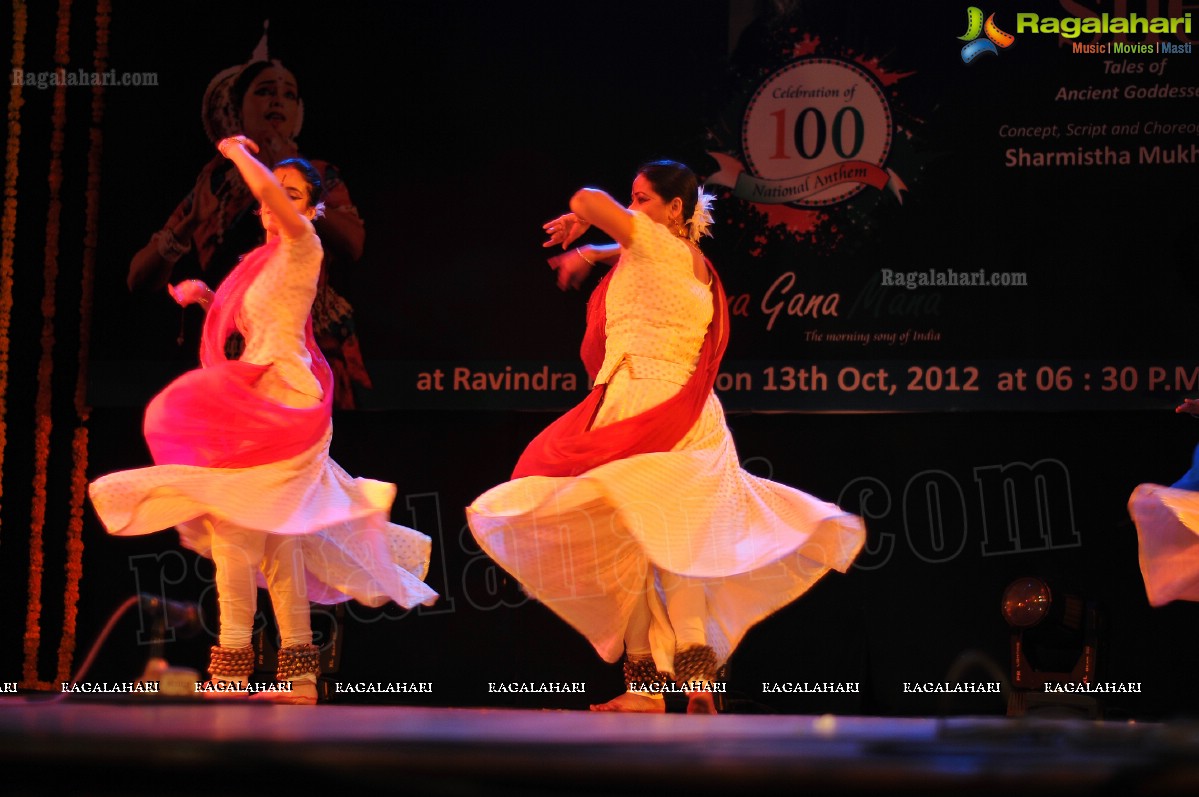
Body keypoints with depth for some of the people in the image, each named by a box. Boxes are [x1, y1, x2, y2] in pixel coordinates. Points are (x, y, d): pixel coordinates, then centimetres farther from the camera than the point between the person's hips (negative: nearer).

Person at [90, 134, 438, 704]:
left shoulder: (303, 246, -7)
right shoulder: (263, 259, 18)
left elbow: (266, 191, -24)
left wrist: (239, 152, -8)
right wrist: (205, 297, 14)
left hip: (282, 397, -9)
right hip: (257, 398, 9)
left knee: (233, 519, -14)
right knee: (274, 535, 8)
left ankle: (234, 657, -11)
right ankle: (297, 669, 11)